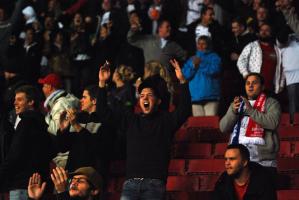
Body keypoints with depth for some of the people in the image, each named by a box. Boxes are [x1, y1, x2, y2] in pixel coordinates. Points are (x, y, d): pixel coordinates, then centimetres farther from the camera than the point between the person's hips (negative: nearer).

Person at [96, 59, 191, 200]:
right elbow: (104, 114, 16)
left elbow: (184, 110, -6)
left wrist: (182, 81, -18)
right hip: (131, 182, 2)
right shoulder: (130, 119, 19)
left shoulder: (165, 120, 11)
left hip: (155, 184, -2)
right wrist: (102, 83, 6)